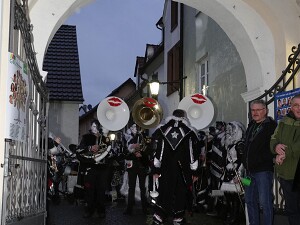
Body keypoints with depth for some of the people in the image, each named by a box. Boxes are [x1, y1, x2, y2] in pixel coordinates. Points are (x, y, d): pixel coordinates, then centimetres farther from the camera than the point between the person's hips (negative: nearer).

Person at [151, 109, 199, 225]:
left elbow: (157, 151, 0)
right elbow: (194, 154, -2)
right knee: (181, 194, 7)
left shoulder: (162, 130, 1)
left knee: (163, 194, 9)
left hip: (165, 170, 2)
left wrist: (156, 170, 5)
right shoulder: (190, 132, -4)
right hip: (183, 171, -2)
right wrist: (194, 172, 6)